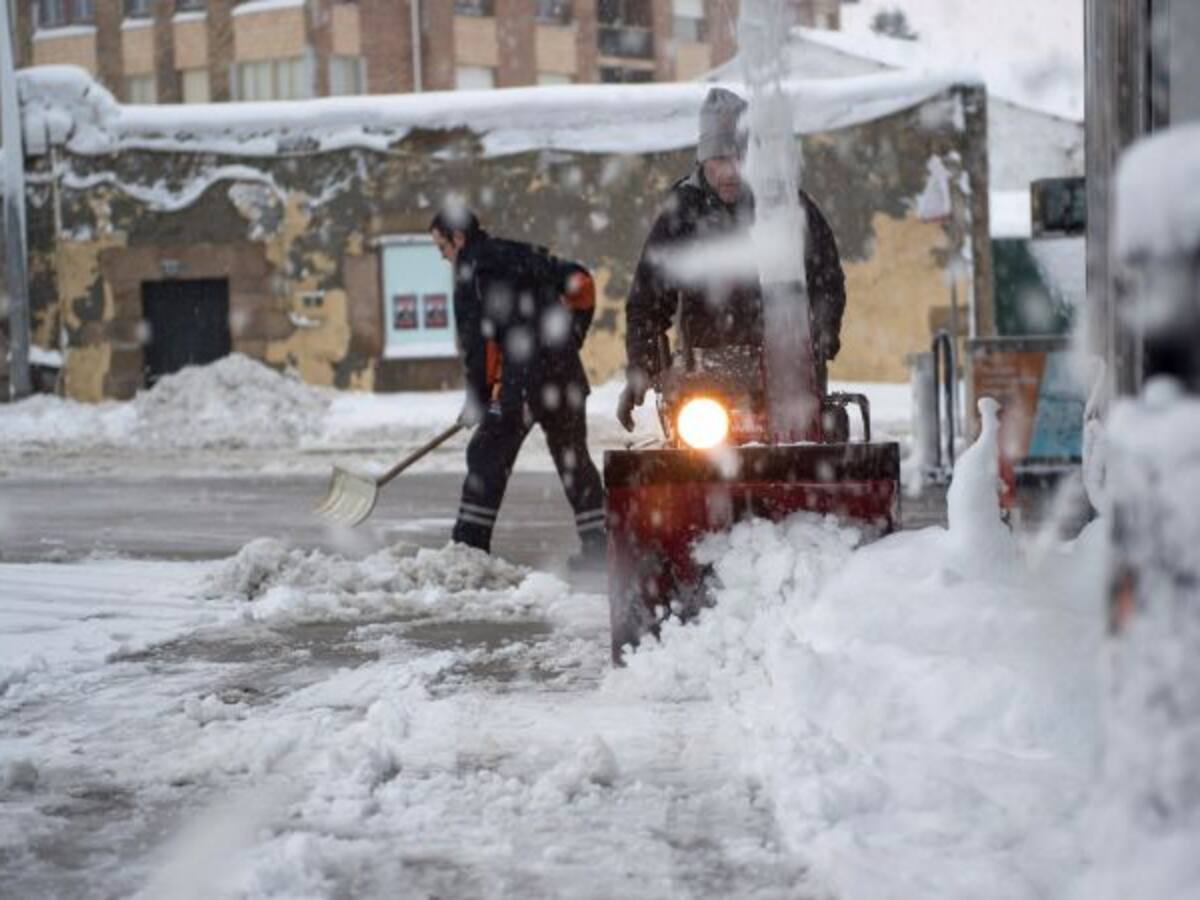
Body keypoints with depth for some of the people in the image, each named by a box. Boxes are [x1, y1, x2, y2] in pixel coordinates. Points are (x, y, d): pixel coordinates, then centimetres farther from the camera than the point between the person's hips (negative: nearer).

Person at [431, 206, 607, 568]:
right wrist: (570, 337, 22)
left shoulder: (470, 271, -3)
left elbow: (477, 339, -9)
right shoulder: (524, 254, 17)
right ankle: (598, 543, 15)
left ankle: (469, 545, -1)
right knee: (574, 458, 15)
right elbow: (581, 283, 15)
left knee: (487, 457, 1)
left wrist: (478, 396, -4)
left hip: (521, 379, -6)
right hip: (566, 374, 6)